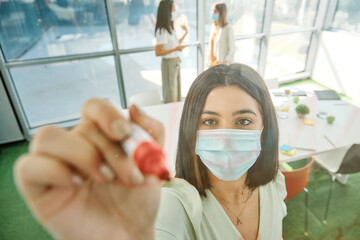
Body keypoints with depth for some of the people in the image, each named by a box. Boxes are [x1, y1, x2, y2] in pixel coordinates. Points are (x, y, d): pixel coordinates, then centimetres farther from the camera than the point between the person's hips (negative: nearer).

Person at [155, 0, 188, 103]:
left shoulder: (170, 27, 9)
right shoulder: (162, 31, -19)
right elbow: (157, 52, -21)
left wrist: (185, 33, 14)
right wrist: (175, 49, -25)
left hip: (176, 62, 9)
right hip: (168, 63, -9)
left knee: (177, 90, 18)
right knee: (170, 92, 3)